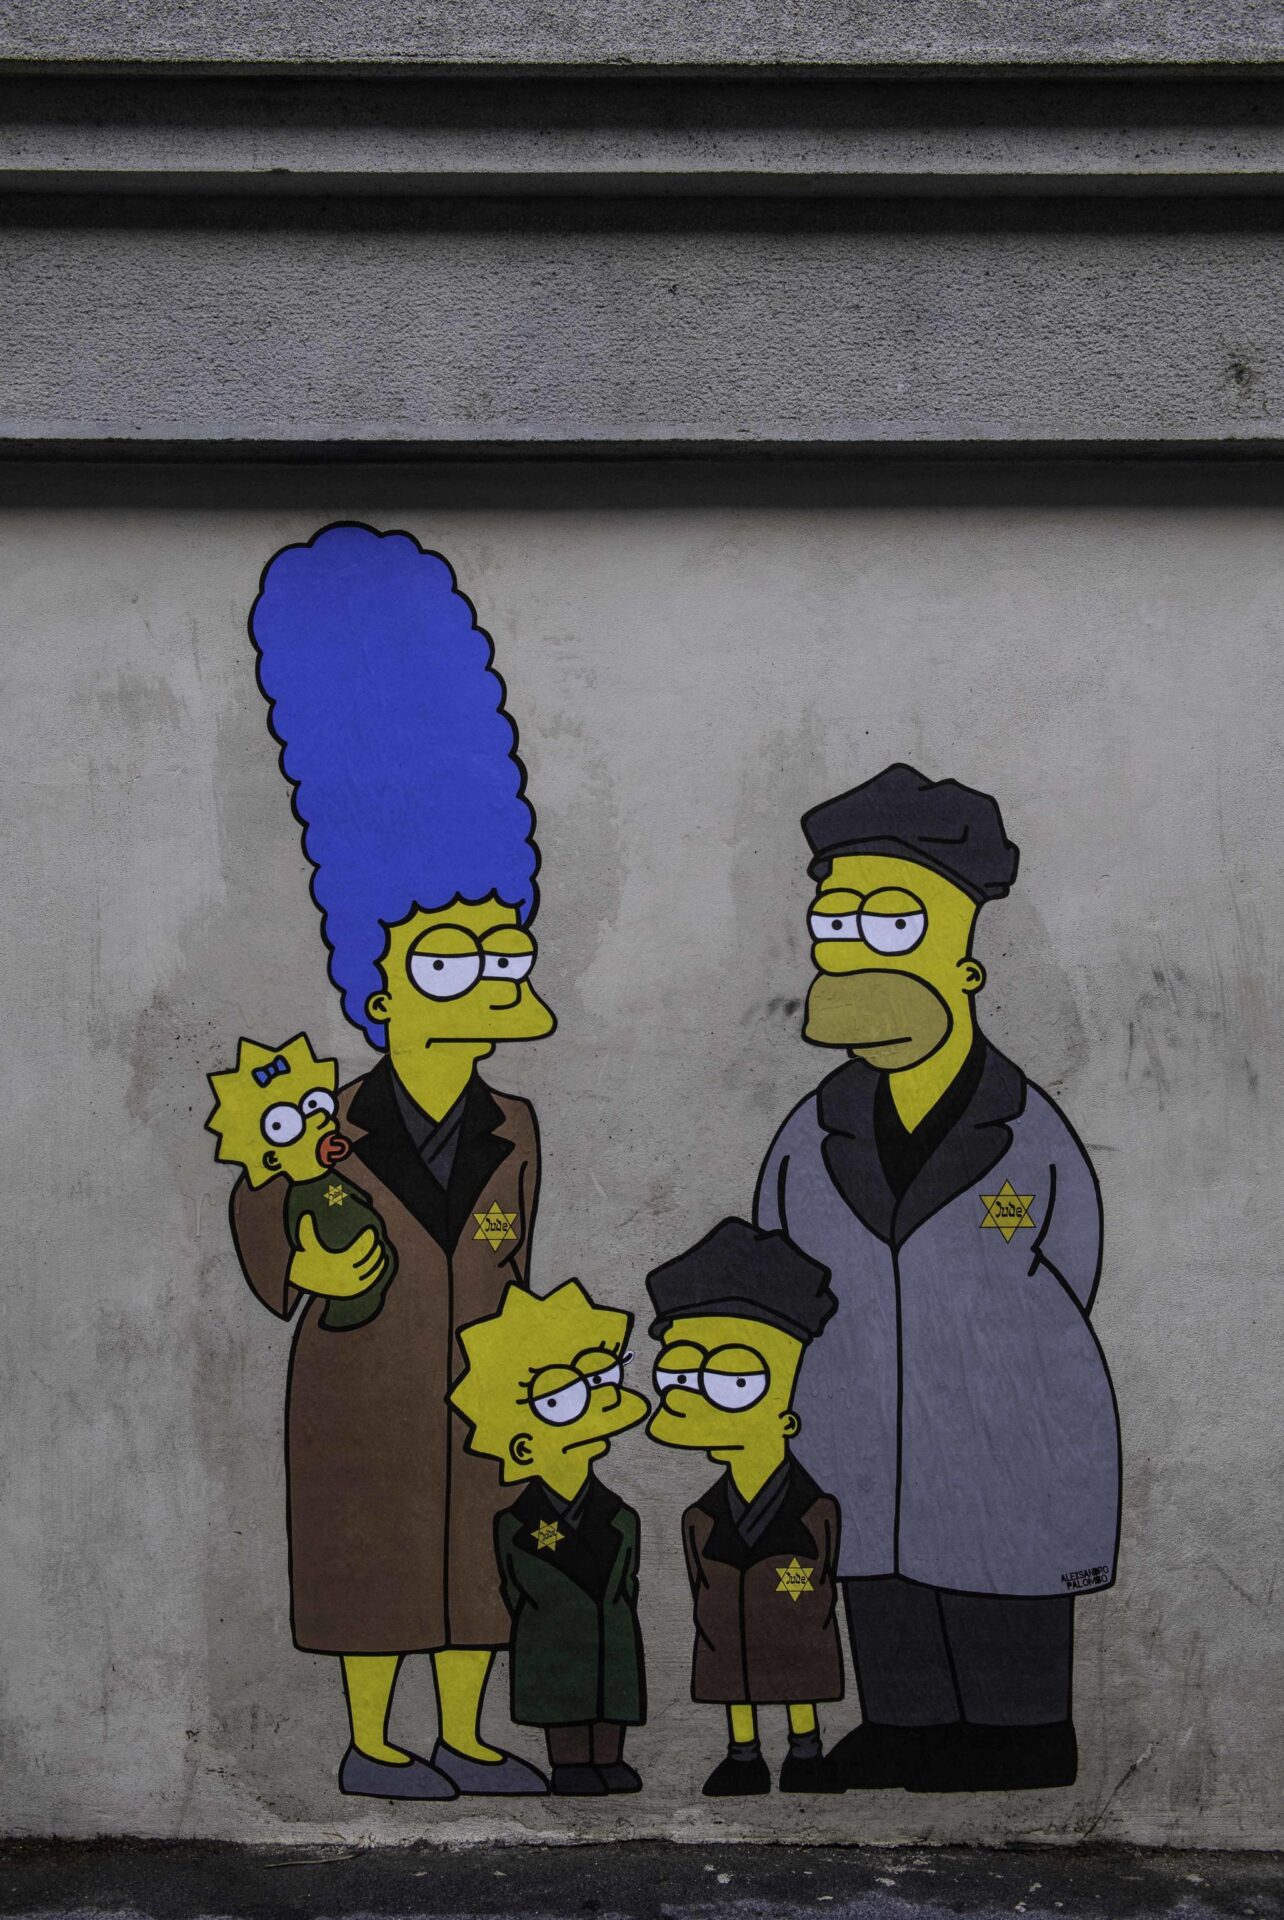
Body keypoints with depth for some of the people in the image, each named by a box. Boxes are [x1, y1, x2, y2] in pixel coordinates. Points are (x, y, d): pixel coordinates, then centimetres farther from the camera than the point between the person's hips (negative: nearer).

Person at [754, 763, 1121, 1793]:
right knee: (900, 1721, 17)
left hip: (1010, 1513, -4)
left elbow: (1054, 1319, -2)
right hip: (872, 1518, 4)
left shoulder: (1034, 1143, -11)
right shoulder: (810, 1145, 0)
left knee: (1016, 1732, 9)